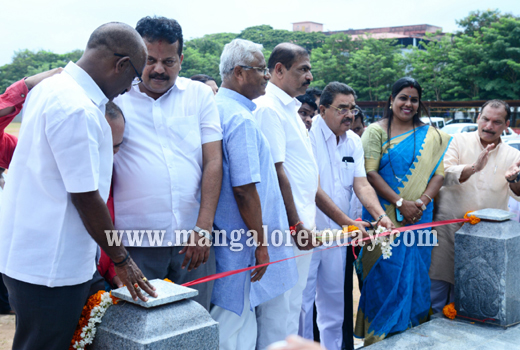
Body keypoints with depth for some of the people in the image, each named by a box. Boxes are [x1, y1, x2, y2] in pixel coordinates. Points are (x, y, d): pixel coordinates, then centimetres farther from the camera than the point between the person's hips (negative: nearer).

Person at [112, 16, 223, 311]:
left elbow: (213, 162, 2)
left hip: (193, 240, 2)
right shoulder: (114, 99, 3)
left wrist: (203, 228, -6)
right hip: (136, 242, -1)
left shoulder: (200, 95, 7)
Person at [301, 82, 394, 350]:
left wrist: (380, 215, -19)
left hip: (337, 233, 7)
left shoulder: (353, 141, 7)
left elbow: (362, 184, 0)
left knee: (334, 300, 16)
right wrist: (348, 222, -26)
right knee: (302, 300, 1)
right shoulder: (308, 136, -15)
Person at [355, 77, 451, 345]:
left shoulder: (430, 135, 10)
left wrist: (422, 202, -13)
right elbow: (370, 172, -8)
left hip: (420, 216, 3)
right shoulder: (376, 131, 1)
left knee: (415, 272, 5)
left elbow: (439, 172, 3)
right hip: (385, 216, -2)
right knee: (385, 271, -1)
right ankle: (380, 336, 13)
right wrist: (400, 203, -15)